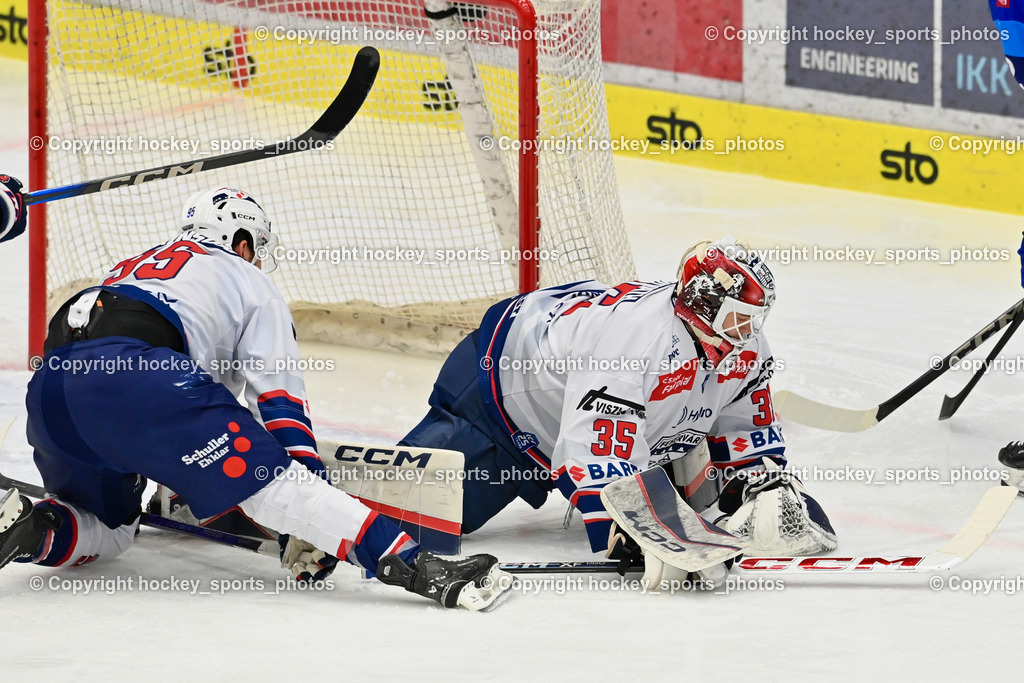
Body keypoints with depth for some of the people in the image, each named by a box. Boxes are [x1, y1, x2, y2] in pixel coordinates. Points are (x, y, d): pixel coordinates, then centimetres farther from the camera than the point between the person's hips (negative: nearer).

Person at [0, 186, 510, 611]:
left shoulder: (134, 266, 41)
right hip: (136, 376, -6)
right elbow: (278, 398, 12)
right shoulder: (248, 283, 22)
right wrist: (309, 523, 8)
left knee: (107, 531, 26)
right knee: (271, 476, -8)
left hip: (50, 384, 6)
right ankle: (416, 569, -19)